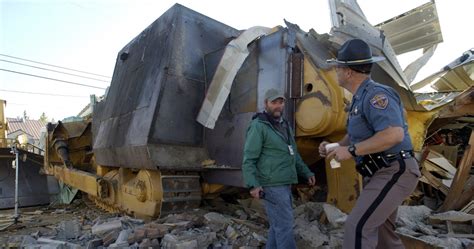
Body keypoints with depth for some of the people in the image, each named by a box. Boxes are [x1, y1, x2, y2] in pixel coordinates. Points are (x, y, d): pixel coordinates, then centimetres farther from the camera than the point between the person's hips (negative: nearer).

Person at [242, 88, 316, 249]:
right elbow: (249, 159, -17)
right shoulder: (258, 126, -12)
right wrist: (253, 185, -27)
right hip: (272, 185, -8)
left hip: (284, 184, 9)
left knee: (278, 224, 16)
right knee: (284, 225, -5)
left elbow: (293, 155, 23)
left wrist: (306, 173, 18)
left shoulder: (284, 125, 15)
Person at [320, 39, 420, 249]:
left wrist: (351, 151, -25)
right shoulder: (360, 99, 13)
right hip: (380, 174, 10)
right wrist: (334, 147, 1)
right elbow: (355, 135, 20)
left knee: (357, 226, -18)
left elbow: (394, 135, -31)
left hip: (393, 173, -10)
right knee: (381, 230, 19)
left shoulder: (376, 94, -19)